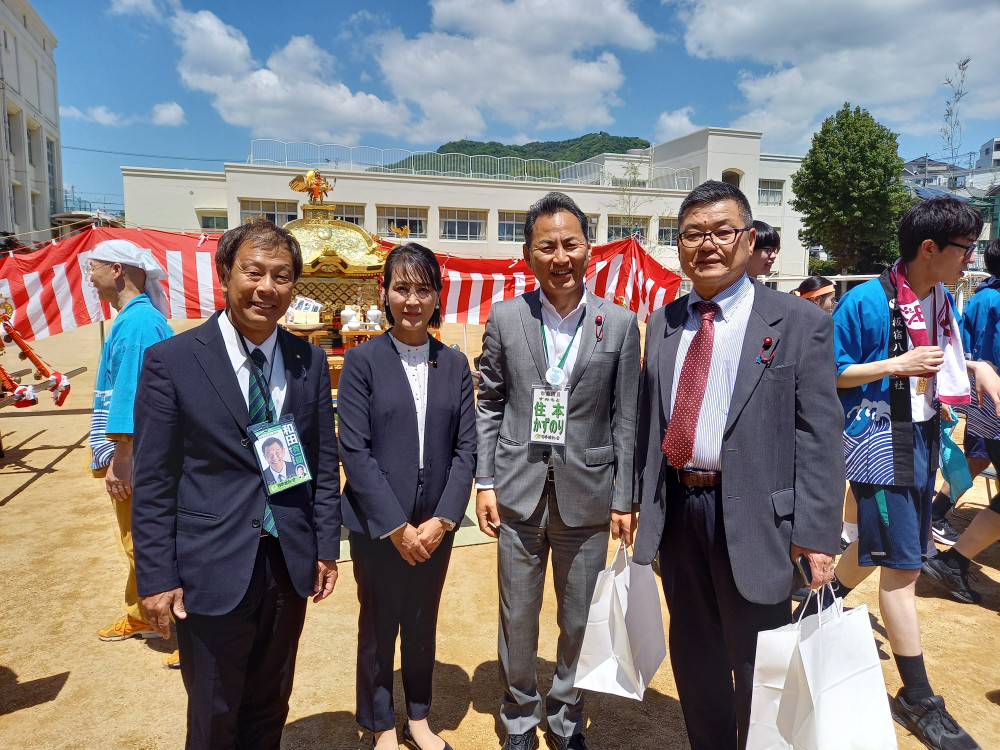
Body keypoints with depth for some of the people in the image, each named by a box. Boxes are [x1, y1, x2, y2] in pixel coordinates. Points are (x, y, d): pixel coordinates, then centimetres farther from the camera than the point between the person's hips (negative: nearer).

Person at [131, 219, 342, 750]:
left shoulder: (311, 362, 0)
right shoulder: (171, 361, -10)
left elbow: (325, 462, 5)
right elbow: (152, 481, -8)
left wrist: (327, 547, 4)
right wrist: (156, 577, -8)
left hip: (290, 566, 3)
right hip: (212, 570, -3)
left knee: (270, 707, 22)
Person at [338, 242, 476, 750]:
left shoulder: (455, 365, 3)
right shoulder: (363, 360, -7)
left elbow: (465, 448, 1)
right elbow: (355, 451, -11)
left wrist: (443, 519, -8)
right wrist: (396, 526, -13)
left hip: (436, 525, 3)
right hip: (376, 526, -3)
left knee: (423, 625, 18)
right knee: (378, 627, 13)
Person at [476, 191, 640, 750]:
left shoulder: (621, 325, -2)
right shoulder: (506, 318, 0)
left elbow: (626, 419, 0)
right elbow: (489, 405, 3)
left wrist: (624, 499, 0)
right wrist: (484, 482, -1)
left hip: (586, 496, 0)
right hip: (519, 493, 0)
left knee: (580, 621, 14)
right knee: (518, 619, 14)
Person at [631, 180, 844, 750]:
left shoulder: (802, 323, -6)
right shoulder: (663, 324, 8)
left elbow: (819, 438, -10)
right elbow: (649, 421, 10)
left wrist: (816, 535, -14)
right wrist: (640, 499, 7)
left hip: (754, 517, -4)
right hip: (676, 510, 5)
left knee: (757, 667, 11)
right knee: (694, 658, 21)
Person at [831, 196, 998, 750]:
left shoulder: (943, 300, 6)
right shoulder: (866, 301, -16)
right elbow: (828, 373, -14)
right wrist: (898, 364, -21)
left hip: (924, 436, 8)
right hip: (880, 441, -8)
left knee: (878, 545, 20)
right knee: (903, 564, -3)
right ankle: (918, 699, 11)